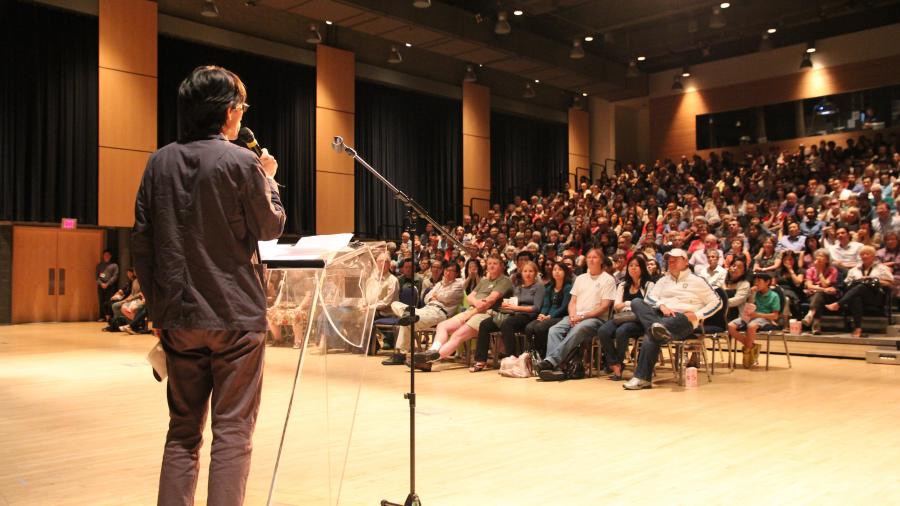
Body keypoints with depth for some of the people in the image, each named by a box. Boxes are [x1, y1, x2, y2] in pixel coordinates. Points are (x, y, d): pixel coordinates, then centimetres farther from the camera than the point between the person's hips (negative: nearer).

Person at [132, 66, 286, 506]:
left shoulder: (160, 162, 5)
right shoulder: (240, 162, -9)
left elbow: (141, 242, 6)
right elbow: (270, 227, 0)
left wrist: (157, 306, 14)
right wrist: (269, 179, 15)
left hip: (179, 317, 5)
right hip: (236, 316, -5)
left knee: (183, 430, 15)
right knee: (232, 432, 3)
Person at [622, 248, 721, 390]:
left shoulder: (697, 281, 12)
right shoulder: (664, 280, 26)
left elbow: (716, 302, 9)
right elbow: (649, 297, 13)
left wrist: (696, 315, -6)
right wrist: (662, 306, -10)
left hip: (683, 319, -6)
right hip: (661, 315, 6)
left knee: (651, 336, -37)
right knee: (636, 302, -24)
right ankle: (658, 328, -45)